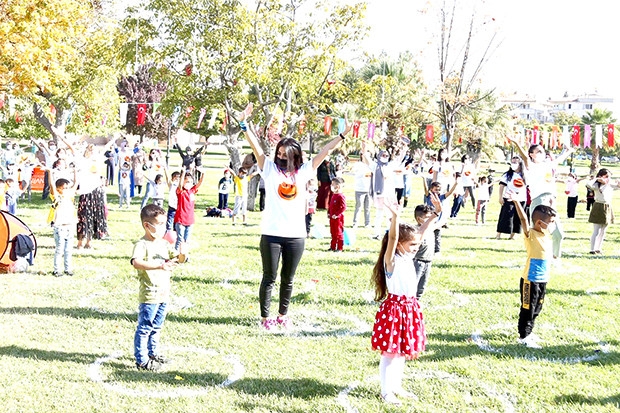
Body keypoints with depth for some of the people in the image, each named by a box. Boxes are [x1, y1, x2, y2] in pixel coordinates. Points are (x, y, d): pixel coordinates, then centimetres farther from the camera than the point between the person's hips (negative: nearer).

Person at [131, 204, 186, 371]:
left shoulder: (164, 243, 9)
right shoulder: (142, 245, -16)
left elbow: (176, 259, 15)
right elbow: (136, 262, -34)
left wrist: (182, 254, -10)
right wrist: (159, 266, -44)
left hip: (164, 293, 8)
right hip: (149, 295, -8)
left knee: (157, 327, 21)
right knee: (144, 328, -1)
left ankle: (153, 352, 35)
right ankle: (141, 360, 5)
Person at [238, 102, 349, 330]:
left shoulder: (303, 171, 7)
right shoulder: (270, 169, 1)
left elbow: (324, 151, 9)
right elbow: (256, 146, -8)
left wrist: (343, 135, 7)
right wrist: (244, 124, -19)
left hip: (296, 235, 2)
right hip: (271, 234, -2)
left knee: (288, 279, 14)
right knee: (269, 277, 5)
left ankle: (283, 314, 29)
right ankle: (265, 317, 16)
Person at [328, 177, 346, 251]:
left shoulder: (341, 196, -18)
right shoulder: (333, 195, 10)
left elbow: (343, 207, -22)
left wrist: (336, 214, -23)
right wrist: (328, 213, 11)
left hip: (338, 218, -9)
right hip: (332, 218, 9)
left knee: (339, 233, 0)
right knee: (333, 233, 15)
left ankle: (340, 247, 8)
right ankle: (333, 247, 24)